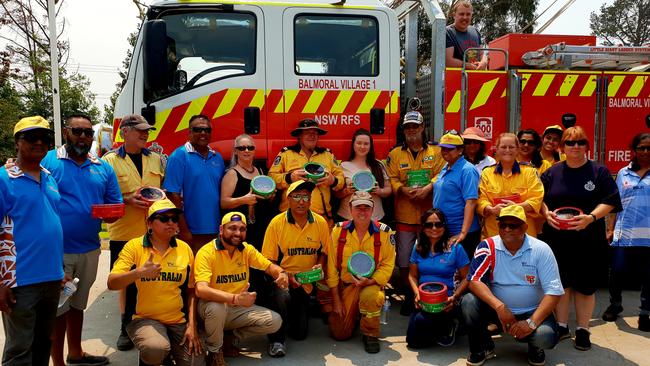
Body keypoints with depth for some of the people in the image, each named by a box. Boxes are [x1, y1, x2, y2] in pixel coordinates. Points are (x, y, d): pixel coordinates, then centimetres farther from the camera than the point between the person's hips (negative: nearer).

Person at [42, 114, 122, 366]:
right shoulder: (47, 161, -7)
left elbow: (115, 204, 10)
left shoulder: (103, 168, 7)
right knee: (57, 307, 5)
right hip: (56, 250, -5)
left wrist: (111, 214, -14)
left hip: (90, 250, 5)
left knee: (78, 304, 19)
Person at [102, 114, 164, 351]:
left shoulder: (156, 159, 13)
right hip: (124, 233, -2)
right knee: (127, 282, 6)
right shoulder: (110, 160, 1)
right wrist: (128, 199, -17)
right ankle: (127, 328, 21)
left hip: (154, 231, 3)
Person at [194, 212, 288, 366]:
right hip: (212, 307, -5)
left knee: (275, 321, -9)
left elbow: (269, 266, 5)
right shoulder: (206, 252, -20)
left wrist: (281, 273, -21)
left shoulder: (247, 249, -1)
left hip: (238, 308, 5)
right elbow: (201, 290, -32)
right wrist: (235, 298, -44)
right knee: (216, 307, -39)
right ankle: (214, 352, -9)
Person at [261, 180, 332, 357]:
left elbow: (324, 251, 10)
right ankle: (277, 339, -13)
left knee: (300, 333, 4)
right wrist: (287, 276, -22)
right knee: (282, 296, -38)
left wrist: (319, 266, -10)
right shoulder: (277, 223, -12)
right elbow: (269, 260, -9)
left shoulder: (320, 223, -5)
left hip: (306, 282, 3)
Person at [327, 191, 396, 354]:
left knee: (369, 296, -37)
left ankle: (370, 334, -8)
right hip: (345, 284, 2)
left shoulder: (384, 232, -8)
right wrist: (336, 299, -3)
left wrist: (370, 281, -21)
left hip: (371, 284, -2)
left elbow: (387, 265, -4)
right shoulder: (338, 231, -6)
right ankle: (354, 314, 33)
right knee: (340, 333, -3)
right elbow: (332, 266, -2)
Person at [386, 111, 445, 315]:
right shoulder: (395, 154, 6)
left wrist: (428, 188, -19)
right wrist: (403, 189, -17)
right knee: (404, 260, 5)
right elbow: (391, 179, 0)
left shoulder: (435, 152, 6)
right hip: (404, 215, 0)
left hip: (429, 214, 0)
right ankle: (408, 297, 19)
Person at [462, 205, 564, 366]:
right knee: (469, 302, -25)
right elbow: (474, 281, -16)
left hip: (532, 312, -1)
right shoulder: (488, 247, -10)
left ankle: (535, 347, 11)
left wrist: (531, 323, -25)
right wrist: (500, 307, -30)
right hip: (498, 310, 1)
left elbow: (553, 291, -14)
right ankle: (482, 348, 2)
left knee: (546, 337, -30)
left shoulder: (541, 250, -12)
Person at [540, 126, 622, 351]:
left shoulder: (599, 172, 1)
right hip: (557, 238, 2)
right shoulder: (552, 173, 8)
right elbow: (540, 198, 9)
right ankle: (561, 326, 22)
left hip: (588, 240, -1)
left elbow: (609, 201, -5)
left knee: (585, 286, 6)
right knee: (560, 283, 7)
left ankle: (583, 330, 20)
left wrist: (591, 217, -21)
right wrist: (546, 213, -11)